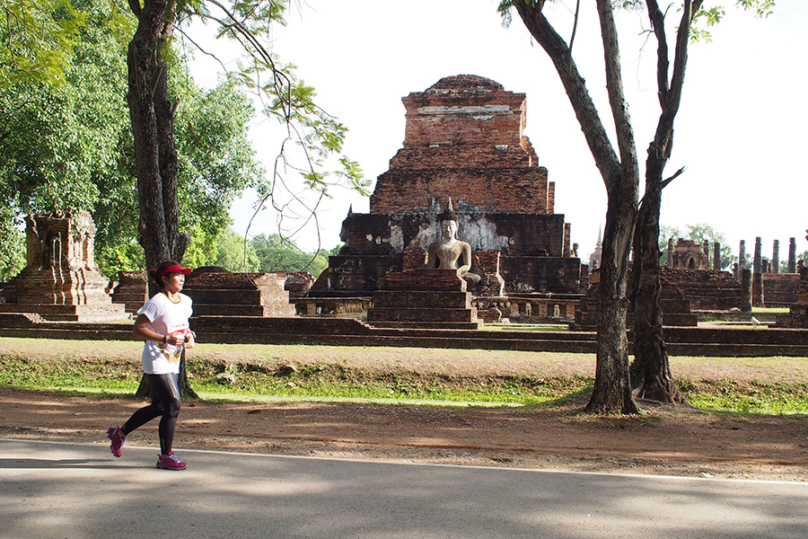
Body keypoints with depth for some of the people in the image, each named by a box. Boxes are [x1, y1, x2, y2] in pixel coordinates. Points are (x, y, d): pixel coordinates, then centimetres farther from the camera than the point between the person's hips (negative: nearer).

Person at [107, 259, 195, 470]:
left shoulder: (186, 301, 9)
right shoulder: (157, 302, -15)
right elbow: (138, 329, -16)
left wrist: (189, 336, 3)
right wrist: (166, 339, -24)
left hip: (173, 363, 9)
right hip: (157, 362, -8)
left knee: (159, 407, 15)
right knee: (173, 405, -11)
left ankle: (120, 433, 36)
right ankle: (165, 457, 1)